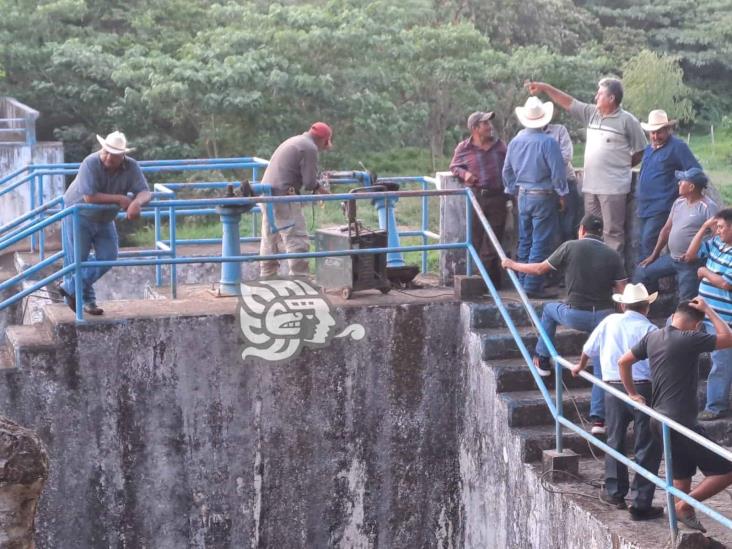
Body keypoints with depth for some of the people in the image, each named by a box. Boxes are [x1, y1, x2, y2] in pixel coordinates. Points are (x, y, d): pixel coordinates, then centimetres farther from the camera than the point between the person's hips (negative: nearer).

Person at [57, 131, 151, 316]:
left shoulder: (131, 167, -14)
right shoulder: (90, 164, -28)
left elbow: (145, 192, -19)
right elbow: (89, 197, -34)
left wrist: (137, 203, -43)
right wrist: (120, 199, -30)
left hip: (104, 219, 5)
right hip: (79, 216, -5)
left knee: (108, 256, 0)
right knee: (76, 260, -3)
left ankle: (69, 288, 14)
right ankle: (87, 300, 15)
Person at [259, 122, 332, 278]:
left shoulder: (292, 141, 21)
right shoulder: (310, 148, -8)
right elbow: (310, 182, -13)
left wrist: (317, 186, 18)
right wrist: (319, 188, 8)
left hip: (267, 193, 10)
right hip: (283, 196, -10)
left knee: (270, 239, 16)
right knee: (297, 240, -7)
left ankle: (267, 277, 22)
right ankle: (299, 278, -10)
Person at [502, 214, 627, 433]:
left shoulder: (570, 247, -2)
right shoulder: (612, 255, 3)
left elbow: (540, 269, 7)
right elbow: (623, 292, 0)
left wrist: (512, 265, 23)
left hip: (575, 314, -1)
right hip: (603, 316, 1)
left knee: (549, 309, 33)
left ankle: (542, 361, 38)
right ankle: (598, 419, 6)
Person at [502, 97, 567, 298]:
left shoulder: (515, 141, 2)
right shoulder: (548, 142, -17)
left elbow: (507, 171, 11)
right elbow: (557, 172, -14)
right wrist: (561, 194, -1)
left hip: (523, 196, 6)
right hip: (543, 197, -6)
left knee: (525, 241, 15)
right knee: (540, 243, -2)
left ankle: (523, 281, 20)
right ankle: (533, 286, -3)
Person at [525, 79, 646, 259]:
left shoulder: (627, 121, -7)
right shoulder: (591, 113, 10)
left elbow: (640, 152, -2)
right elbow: (568, 103, 16)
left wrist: (620, 166, 3)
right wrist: (545, 87, 12)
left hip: (614, 187, -7)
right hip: (590, 185, 7)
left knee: (613, 232, -4)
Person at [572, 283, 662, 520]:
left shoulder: (610, 321, 6)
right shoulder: (649, 329, -7)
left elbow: (589, 348, 19)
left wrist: (580, 366, 38)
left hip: (613, 388, 4)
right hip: (643, 389, -4)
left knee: (615, 440, 20)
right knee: (647, 447, 3)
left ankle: (615, 492, 29)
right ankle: (641, 504, 1)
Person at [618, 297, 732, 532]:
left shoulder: (652, 337, 7)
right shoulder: (689, 339, -16)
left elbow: (623, 361, 15)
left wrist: (633, 393, 22)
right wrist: (709, 310, -4)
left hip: (661, 421, 9)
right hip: (681, 423, -9)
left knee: (682, 476, 19)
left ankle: (685, 521, 22)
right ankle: (685, 506, -5)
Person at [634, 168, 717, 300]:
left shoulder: (708, 207, -15)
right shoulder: (679, 202, 10)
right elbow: (667, 229, 15)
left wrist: (696, 253, -25)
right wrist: (654, 255, 12)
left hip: (691, 263, -8)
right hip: (672, 257, 8)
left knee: (687, 301, -10)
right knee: (641, 272, 9)